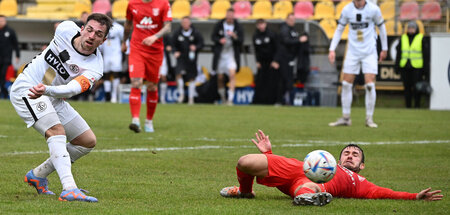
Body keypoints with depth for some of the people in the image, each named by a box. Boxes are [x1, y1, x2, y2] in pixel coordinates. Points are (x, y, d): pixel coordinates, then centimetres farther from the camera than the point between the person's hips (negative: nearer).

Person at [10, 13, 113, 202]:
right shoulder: (66, 29, -14)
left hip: (53, 99, 5)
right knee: (57, 130, -27)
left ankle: (38, 175, 16)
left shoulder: (95, 67, -16)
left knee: (88, 141, 2)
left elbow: (71, 89, -34)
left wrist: (46, 90, -52)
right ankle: (69, 190, -43)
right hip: (26, 89, -5)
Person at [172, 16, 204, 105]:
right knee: (179, 74, -21)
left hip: (191, 58, 0)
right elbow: (174, 45, 9)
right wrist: (175, 52, -11)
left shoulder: (196, 33, -3)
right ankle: (181, 93, -4)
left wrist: (195, 47, -19)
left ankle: (191, 98, 15)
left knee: (191, 78, 5)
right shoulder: (177, 33, 0)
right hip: (181, 57, 0)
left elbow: (201, 44, 2)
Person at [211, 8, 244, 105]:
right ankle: (222, 98, 27)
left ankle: (230, 99, -20)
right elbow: (213, 36, 4)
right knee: (220, 77, 7)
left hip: (232, 54, -2)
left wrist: (234, 36, -26)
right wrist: (220, 40, -16)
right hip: (220, 54, 2)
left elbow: (241, 41, -7)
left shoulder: (238, 27, -3)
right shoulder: (219, 25, -1)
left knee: (232, 74, -18)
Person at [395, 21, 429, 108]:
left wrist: (426, 68, -4)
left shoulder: (422, 39, 2)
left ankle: (417, 105, 5)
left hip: (417, 68, -3)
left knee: (416, 88, -5)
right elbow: (399, 54, 15)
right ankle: (408, 106, 12)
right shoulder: (403, 38, 12)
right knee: (407, 87, 5)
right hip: (405, 67, 3)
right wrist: (397, 67, 10)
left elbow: (426, 55, 1)